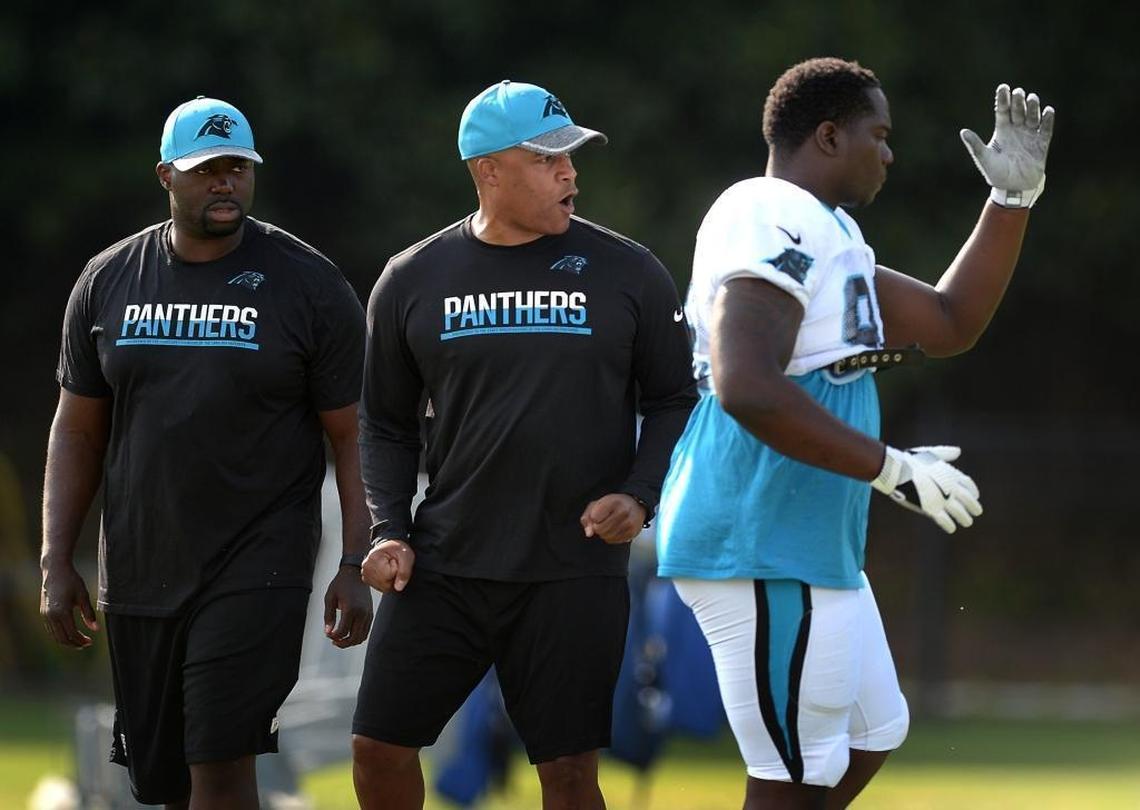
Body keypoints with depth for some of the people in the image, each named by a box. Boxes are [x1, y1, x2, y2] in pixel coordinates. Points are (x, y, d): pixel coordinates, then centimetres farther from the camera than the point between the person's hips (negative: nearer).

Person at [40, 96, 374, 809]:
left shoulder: (311, 284, -3)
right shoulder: (109, 282, 6)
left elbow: (351, 436, -1)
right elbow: (78, 432, 11)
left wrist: (357, 567, -8)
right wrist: (57, 564, 5)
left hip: (258, 569, -4)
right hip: (139, 572, 4)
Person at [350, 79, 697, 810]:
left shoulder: (626, 272, 1)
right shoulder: (412, 281, 4)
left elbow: (675, 401, 7)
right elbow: (386, 423, 12)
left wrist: (640, 495, -9)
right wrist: (388, 531, -1)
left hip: (575, 574, -2)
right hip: (445, 565, 2)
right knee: (380, 746, 0)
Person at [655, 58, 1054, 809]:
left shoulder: (824, 235, 18)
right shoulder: (770, 224, -16)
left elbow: (949, 325, 24)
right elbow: (747, 389, -29)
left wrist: (1015, 197, 17)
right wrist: (891, 469, -27)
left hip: (814, 548, 11)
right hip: (765, 549, -11)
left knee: (871, 735, 21)